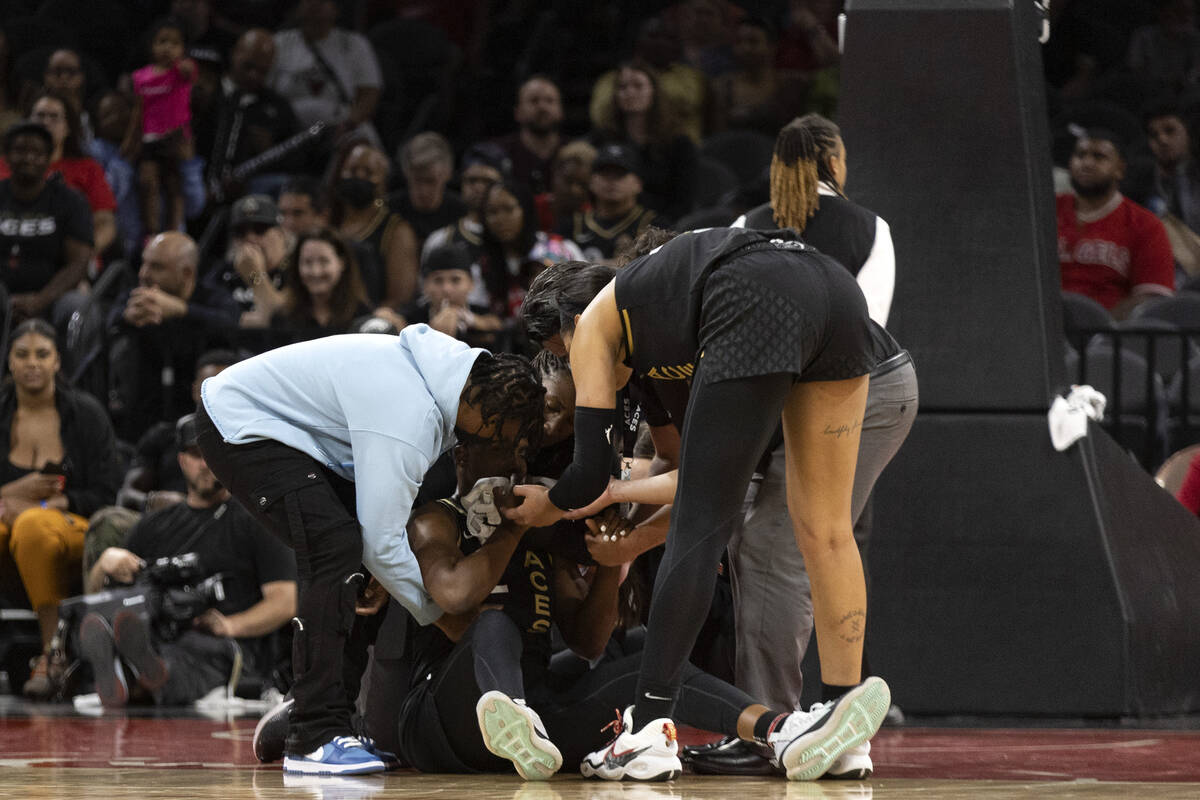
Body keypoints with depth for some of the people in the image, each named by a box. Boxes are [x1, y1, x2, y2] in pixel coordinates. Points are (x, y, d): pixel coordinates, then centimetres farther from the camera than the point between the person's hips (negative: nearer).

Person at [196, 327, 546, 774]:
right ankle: (314, 739, -25)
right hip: (238, 428, -11)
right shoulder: (408, 418, -31)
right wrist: (439, 615, -12)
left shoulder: (451, 366, -2)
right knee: (336, 545, -24)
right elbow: (383, 542, -26)